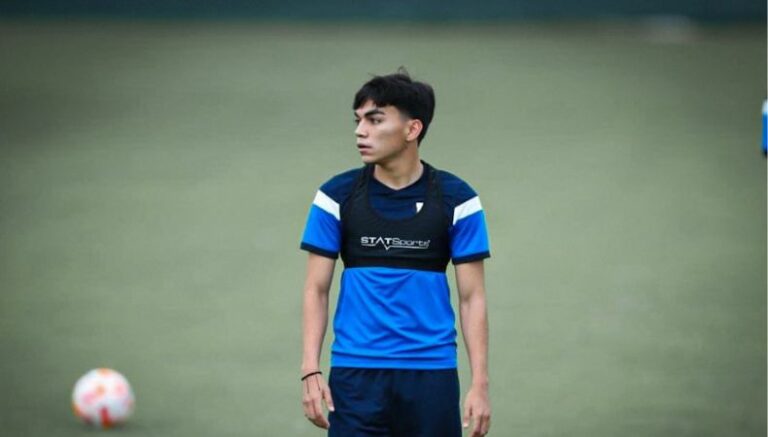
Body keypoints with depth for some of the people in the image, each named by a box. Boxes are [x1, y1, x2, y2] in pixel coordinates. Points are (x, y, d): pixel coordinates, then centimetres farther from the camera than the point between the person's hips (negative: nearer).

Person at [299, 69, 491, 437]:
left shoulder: (456, 200, -1)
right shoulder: (337, 196, 1)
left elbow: (472, 297, 0)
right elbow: (316, 289, 3)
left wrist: (480, 383, -7)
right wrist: (311, 370, -7)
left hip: (431, 375, 0)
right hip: (355, 375, 0)